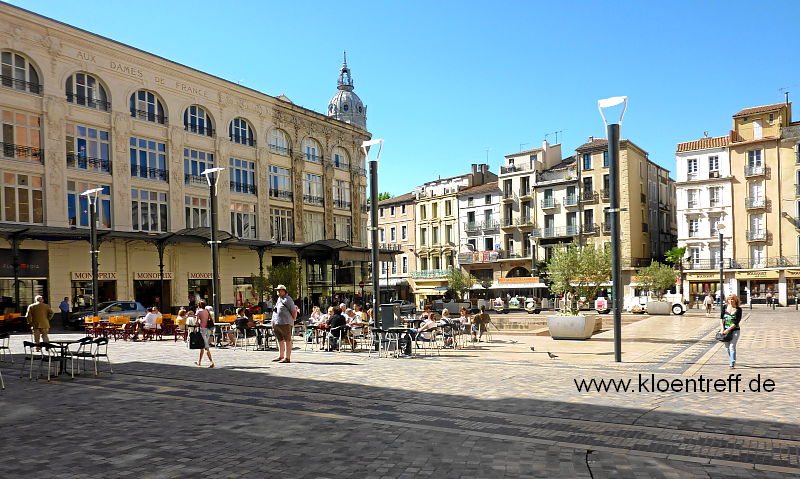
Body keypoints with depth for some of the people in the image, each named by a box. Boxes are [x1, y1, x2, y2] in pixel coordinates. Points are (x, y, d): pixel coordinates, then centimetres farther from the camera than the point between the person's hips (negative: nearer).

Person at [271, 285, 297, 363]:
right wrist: (273, 322, 23)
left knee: (287, 340, -5)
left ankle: (287, 358, -5)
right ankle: (281, 356, 25)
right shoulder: (278, 299, 21)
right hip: (276, 323, 9)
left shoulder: (287, 299, -5)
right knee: (280, 340, 15)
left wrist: (293, 319, -8)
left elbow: (293, 311, -7)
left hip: (285, 323, -9)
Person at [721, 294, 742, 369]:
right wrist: (722, 328, -8)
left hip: (735, 330, -4)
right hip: (725, 330, 4)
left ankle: (732, 364, -9)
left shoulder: (738, 309, -6)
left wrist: (728, 329, -16)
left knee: (732, 347, -11)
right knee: (727, 347, 10)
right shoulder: (725, 307, 2)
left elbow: (736, 322, -11)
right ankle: (733, 362, 29)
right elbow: (721, 318, 1)